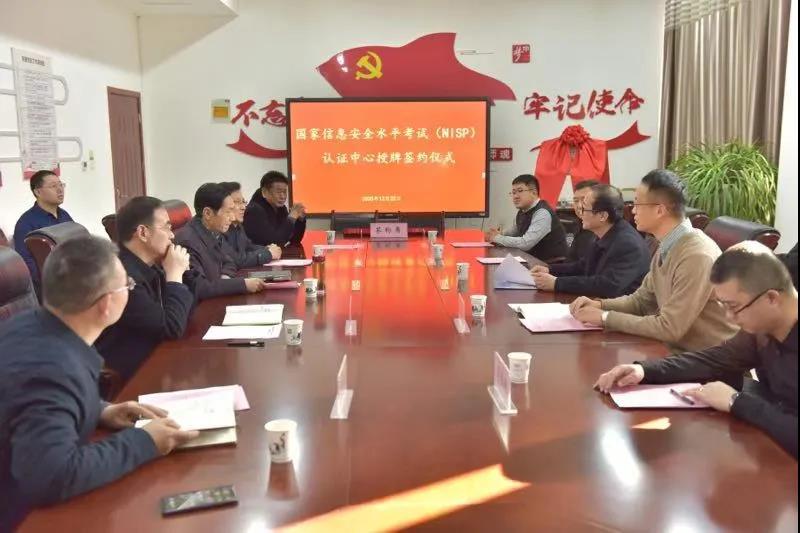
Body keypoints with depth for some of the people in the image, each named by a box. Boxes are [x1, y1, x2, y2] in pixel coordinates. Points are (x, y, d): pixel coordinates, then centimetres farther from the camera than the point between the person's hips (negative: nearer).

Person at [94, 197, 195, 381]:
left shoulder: (149, 266, 3)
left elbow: (186, 312, 11)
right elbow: (172, 328, -22)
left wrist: (180, 272, -3)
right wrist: (175, 275, -14)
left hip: (153, 356, 8)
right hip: (132, 374, -8)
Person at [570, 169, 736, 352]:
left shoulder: (696, 256, -25)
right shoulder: (666, 247, 3)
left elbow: (669, 328, -24)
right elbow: (642, 299, 15)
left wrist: (606, 317, -17)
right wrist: (599, 305, -2)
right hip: (678, 349, 7)